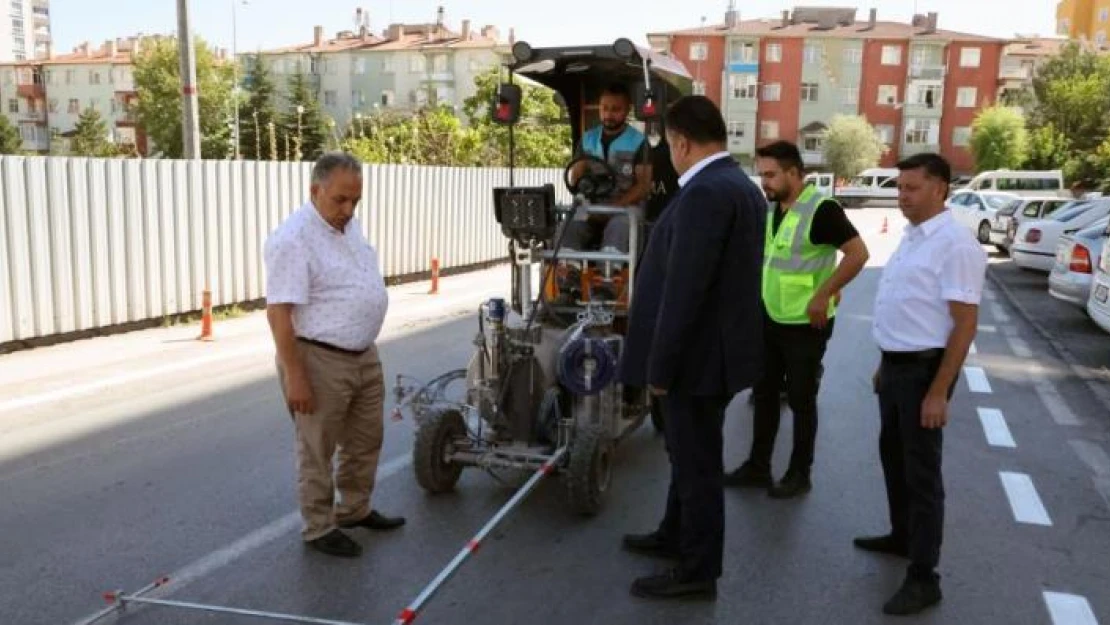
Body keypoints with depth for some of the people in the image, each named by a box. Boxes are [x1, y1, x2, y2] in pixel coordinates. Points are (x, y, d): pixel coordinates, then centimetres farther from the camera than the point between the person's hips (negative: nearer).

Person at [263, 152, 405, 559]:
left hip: (364, 356, 9)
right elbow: (278, 313, -22)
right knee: (318, 452, 7)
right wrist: (294, 377, -24)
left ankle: (355, 510, 37)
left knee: (366, 440, 20)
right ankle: (319, 528, 22)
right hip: (320, 361, -9)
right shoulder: (293, 238, -20)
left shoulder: (349, 226, 8)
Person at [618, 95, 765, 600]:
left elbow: (684, 289, -25)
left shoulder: (704, 192, -22)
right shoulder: (741, 186, 10)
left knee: (697, 462, 4)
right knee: (689, 453, 23)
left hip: (697, 354, -10)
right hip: (716, 346, 10)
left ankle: (697, 571, 19)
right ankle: (675, 535, 41)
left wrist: (659, 367, -18)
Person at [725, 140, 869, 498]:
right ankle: (758, 466, 25)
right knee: (764, 394, 13)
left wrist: (823, 295, -23)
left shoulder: (821, 209, -17)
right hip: (769, 318, 8)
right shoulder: (772, 208, 6)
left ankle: (799, 474, 18)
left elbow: (858, 254, -20)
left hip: (805, 324, -7)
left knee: (800, 400, 4)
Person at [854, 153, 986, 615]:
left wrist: (938, 392, -23)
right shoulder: (911, 237, 9)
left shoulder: (955, 244, -19)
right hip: (896, 365, 9)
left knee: (921, 472, 0)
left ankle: (924, 577, 11)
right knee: (893, 456, 21)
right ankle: (902, 535, 40)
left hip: (924, 369, -9)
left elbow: (965, 324, -21)